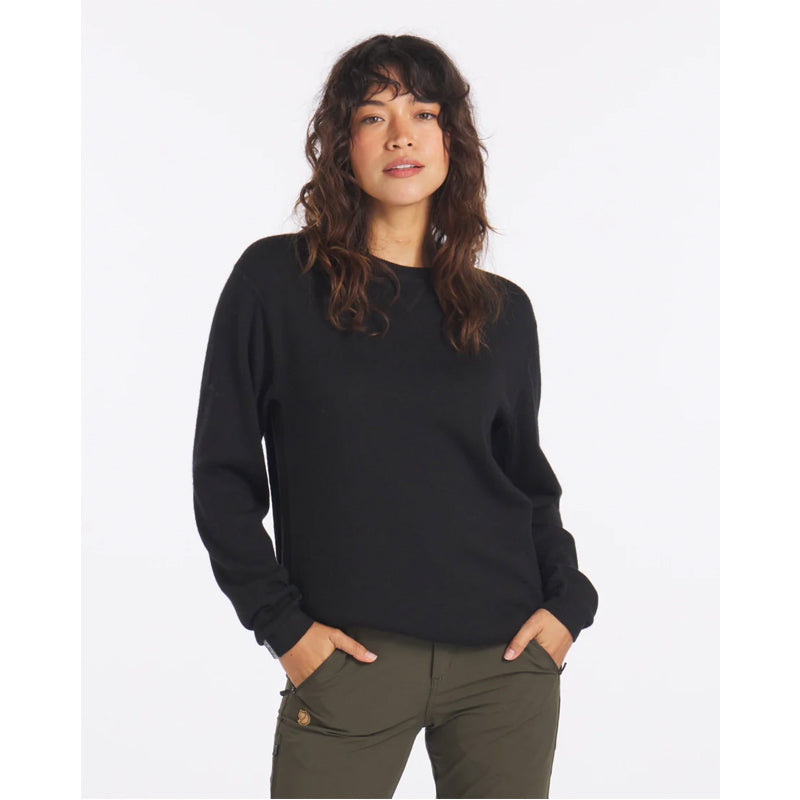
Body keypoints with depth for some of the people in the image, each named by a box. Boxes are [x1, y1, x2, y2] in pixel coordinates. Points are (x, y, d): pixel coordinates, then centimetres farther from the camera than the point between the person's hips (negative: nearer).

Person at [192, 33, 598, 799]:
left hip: (508, 656, 3)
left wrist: (566, 599, 0)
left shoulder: (503, 310, 9)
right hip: (349, 655, -2)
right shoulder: (275, 279, 0)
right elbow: (223, 469, 1)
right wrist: (279, 621, -7)